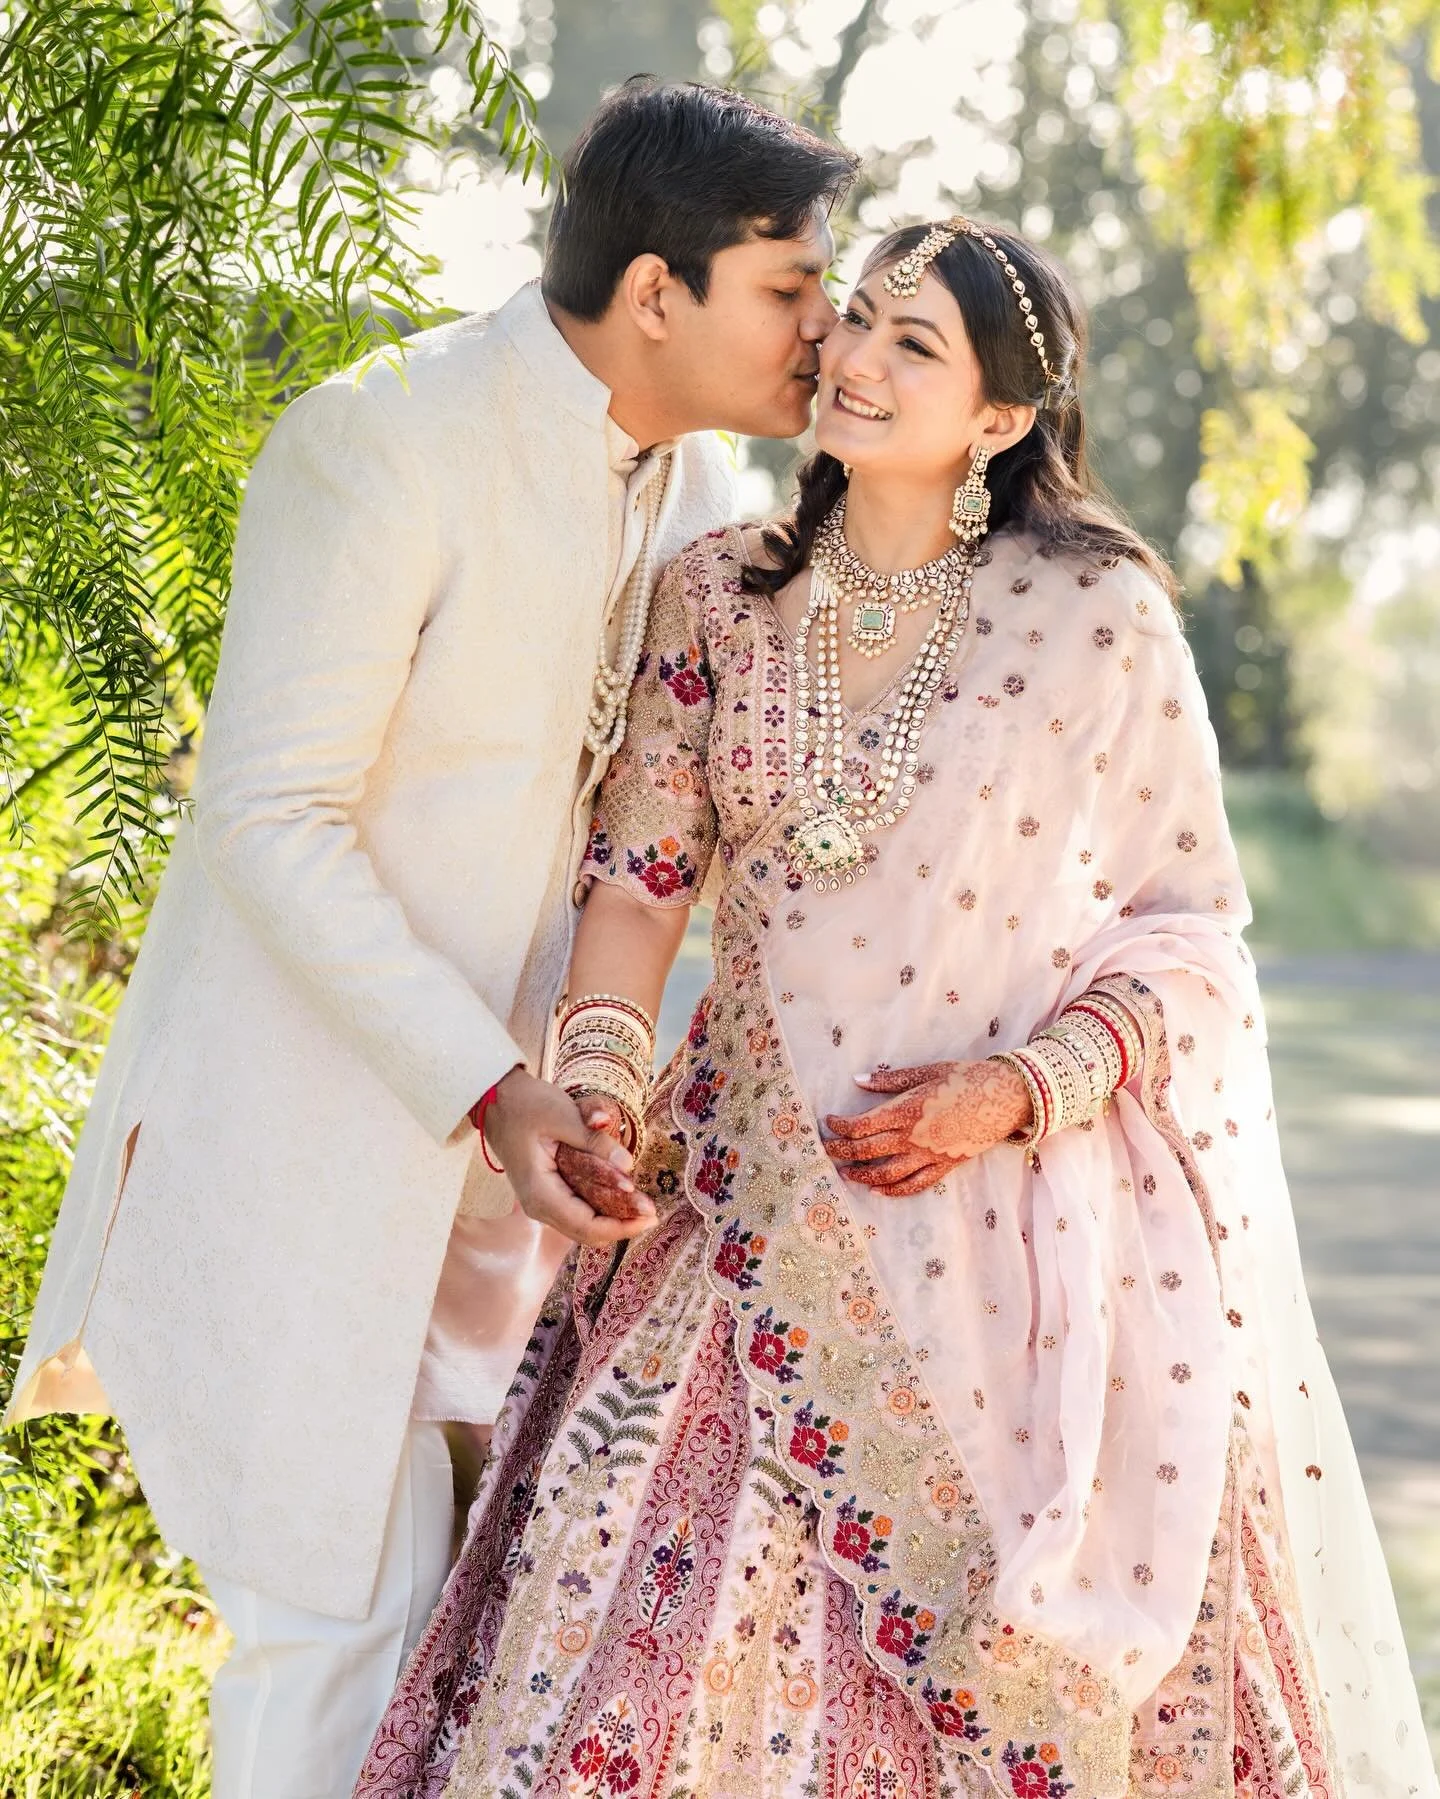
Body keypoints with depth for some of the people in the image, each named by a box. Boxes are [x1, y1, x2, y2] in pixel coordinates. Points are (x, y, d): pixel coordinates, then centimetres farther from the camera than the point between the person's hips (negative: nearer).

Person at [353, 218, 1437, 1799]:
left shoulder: (1100, 618, -4)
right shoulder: (721, 596, 6)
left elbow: (1191, 930, 0)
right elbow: (637, 881, 5)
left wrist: (1018, 1091, -14)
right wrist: (598, 1082, -12)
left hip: (1022, 1226, -2)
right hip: (766, 1219, 3)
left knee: (1029, 1669, 0)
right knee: (640, 1628, -5)